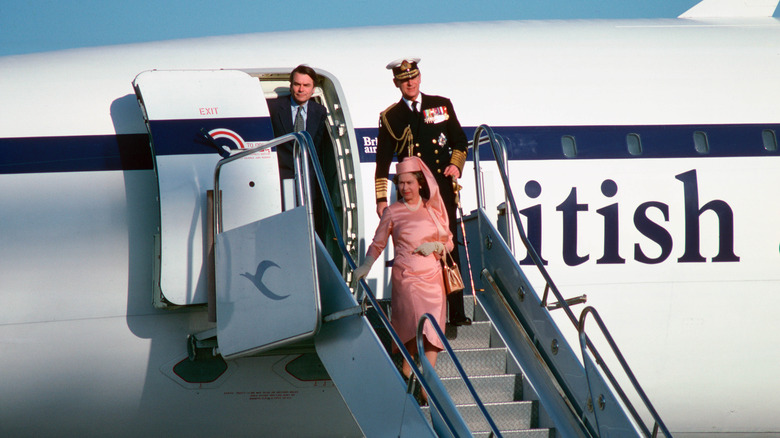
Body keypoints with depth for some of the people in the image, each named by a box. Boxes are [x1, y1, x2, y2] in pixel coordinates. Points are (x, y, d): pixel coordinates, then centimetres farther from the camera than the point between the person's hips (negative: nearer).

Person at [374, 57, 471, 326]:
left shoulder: (442, 106, 11)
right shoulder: (390, 117, 7)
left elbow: (460, 141, 17)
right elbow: (383, 161, 8)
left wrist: (456, 164, -2)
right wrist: (381, 198, 4)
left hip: (442, 190, 1)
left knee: (449, 248, 0)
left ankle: (457, 313, 3)